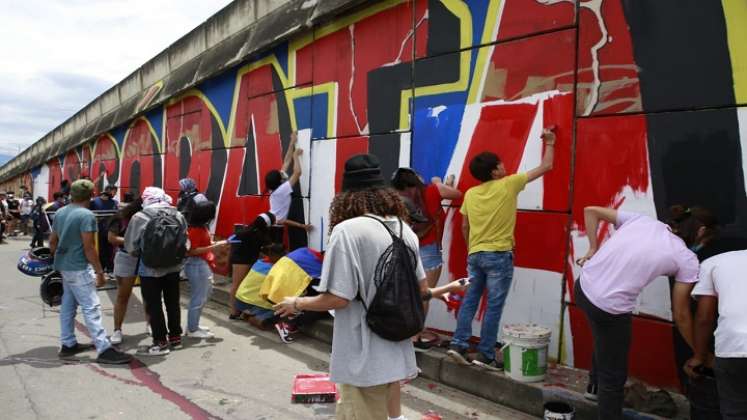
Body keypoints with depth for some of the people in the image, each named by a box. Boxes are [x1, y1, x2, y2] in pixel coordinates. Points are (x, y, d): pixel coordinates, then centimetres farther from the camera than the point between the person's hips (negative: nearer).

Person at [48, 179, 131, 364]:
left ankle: (68, 344, 23)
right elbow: (89, 248, -20)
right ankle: (104, 350, -9)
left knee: (68, 304, 16)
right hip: (79, 268, -9)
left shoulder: (60, 213, 9)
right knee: (91, 308, -9)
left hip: (64, 266, 9)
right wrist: (99, 271, -15)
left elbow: (52, 241, 15)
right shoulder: (86, 215, -17)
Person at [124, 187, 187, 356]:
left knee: (154, 305, 6)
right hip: (173, 267, 4)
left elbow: (130, 246, -6)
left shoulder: (139, 217, -13)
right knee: (173, 302, 16)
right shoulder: (178, 215, -3)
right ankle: (175, 337, 26)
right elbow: (184, 240, 6)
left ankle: (161, 342, 10)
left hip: (150, 269, -4)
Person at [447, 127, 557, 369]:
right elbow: (546, 167, 3)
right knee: (494, 306, 1)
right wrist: (550, 143, 17)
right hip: (499, 255, -5)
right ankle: (485, 355, 5)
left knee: (470, 300, 13)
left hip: (475, 255, 5)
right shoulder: (509, 185, -6)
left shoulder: (470, 193, 6)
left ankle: (458, 344, 9)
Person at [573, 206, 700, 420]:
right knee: (614, 377, 13)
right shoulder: (687, 259, 0)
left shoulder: (640, 219, 9)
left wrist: (593, 249, 11)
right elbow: (680, 315, 6)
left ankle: (596, 382, 53)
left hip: (582, 288, 6)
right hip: (610, 309, -6)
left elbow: (590, 211, 11)